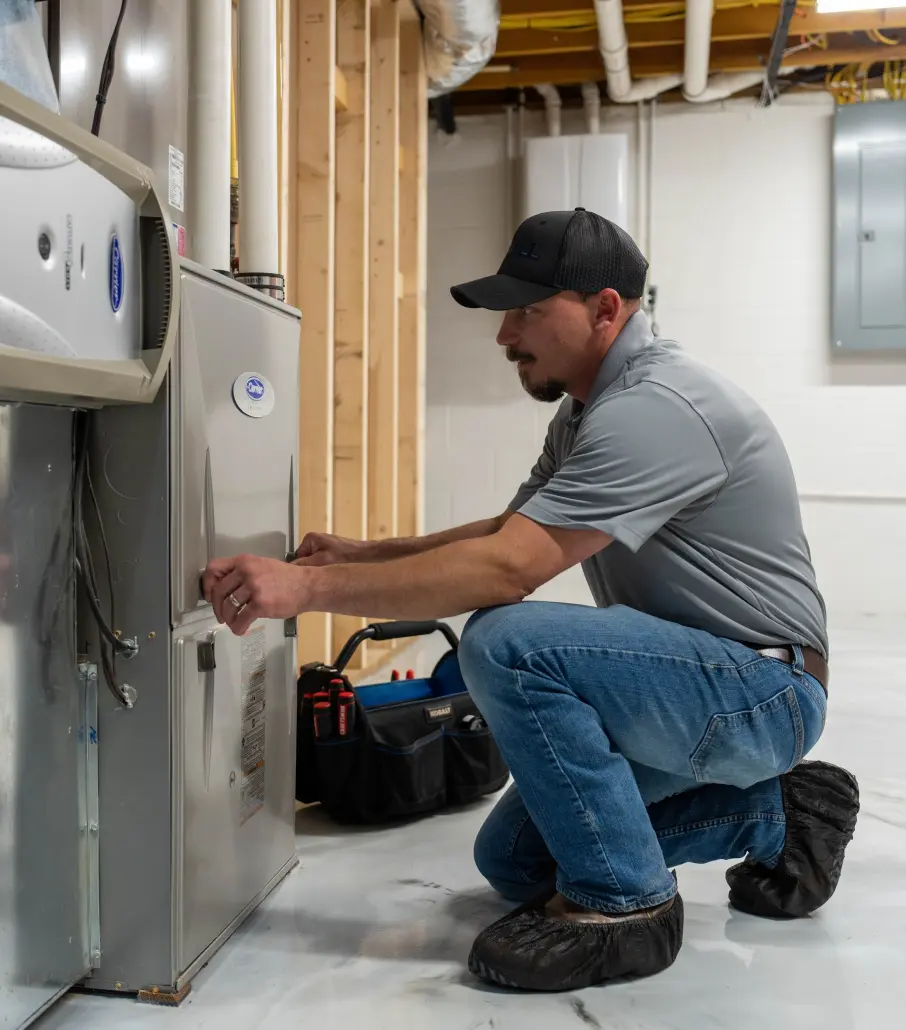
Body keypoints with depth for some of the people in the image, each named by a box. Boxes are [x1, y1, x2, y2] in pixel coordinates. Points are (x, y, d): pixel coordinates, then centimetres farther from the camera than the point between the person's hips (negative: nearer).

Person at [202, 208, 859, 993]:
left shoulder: (654, 406, -25)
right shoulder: (587, 408, 9)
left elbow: (507, 569, -32)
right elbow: (512, 531, 13)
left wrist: (307, 587, -30)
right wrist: (360, 556, 2)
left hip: (763, 688, -10)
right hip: (695, 678, 10)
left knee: (507, 646, -31)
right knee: (513, 861, 12)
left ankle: (621, 902, -12)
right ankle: (772, 813, 17)